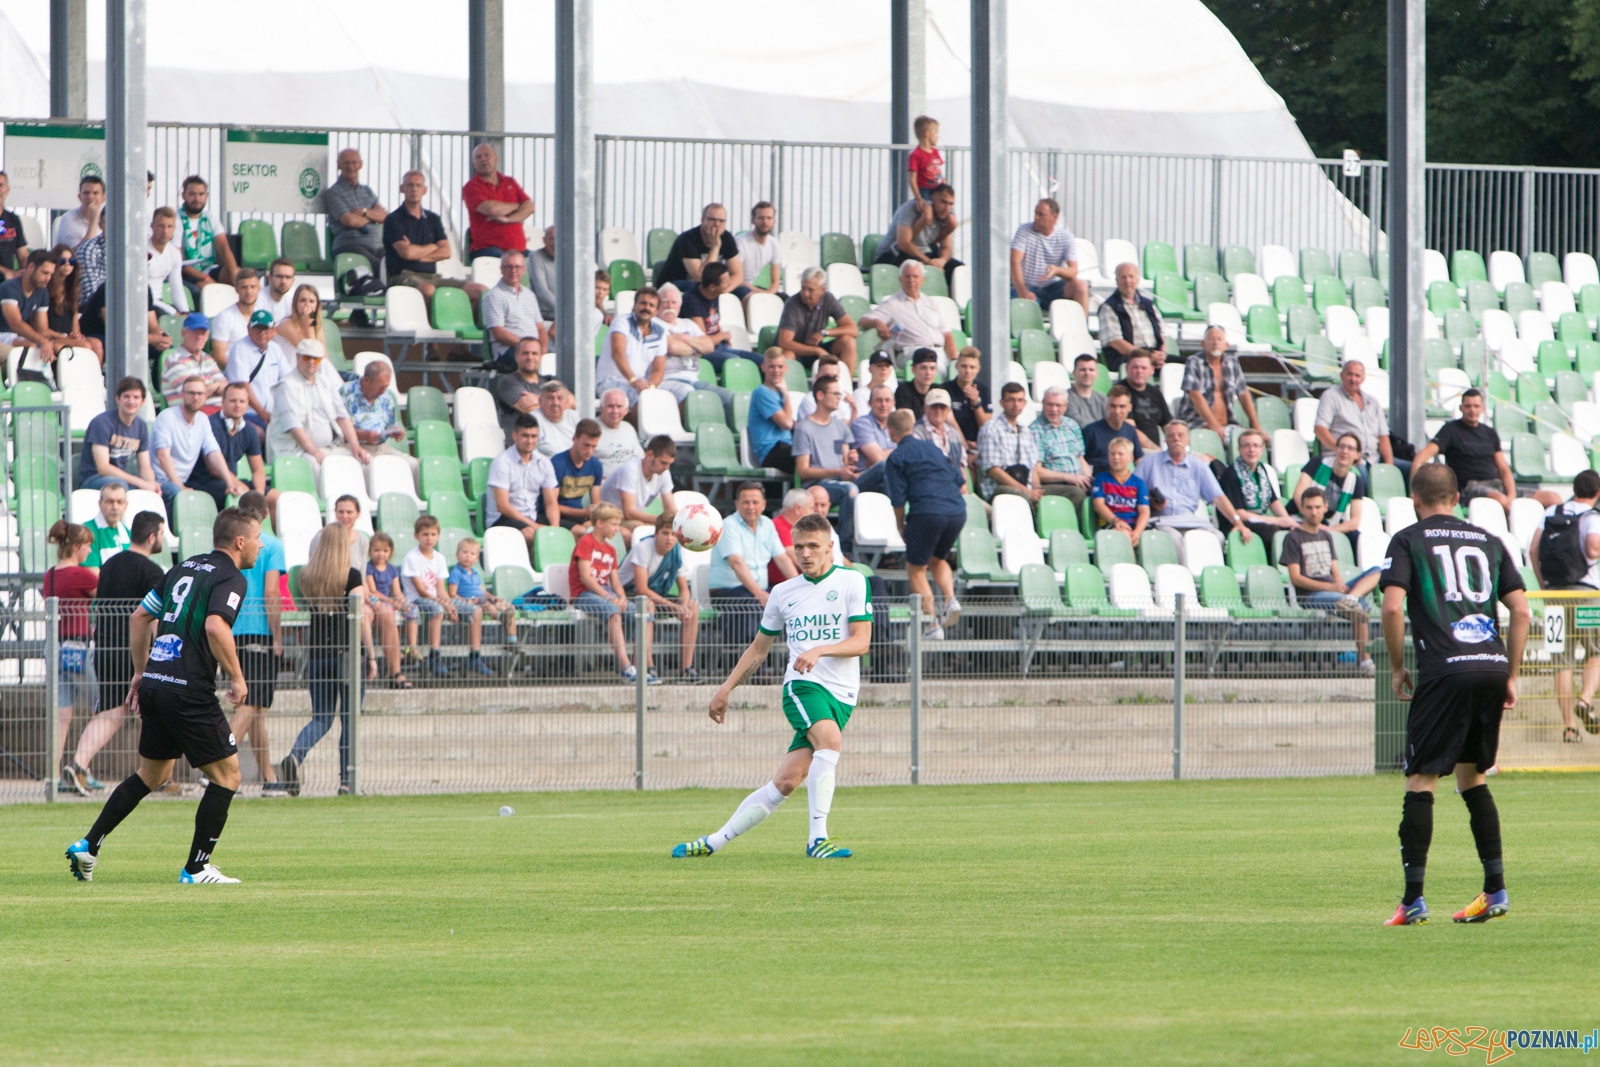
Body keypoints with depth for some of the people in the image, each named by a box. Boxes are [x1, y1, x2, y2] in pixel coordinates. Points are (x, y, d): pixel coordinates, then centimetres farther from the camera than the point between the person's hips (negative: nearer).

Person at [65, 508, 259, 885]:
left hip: (154, 684, 8)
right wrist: (237, 677, -13)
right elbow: (215, 627, -24)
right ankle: (196, 868, 2)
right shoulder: (230, 578, -7)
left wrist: (141, 671, 29)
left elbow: (139, 617, 22)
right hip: (189, 692, -8)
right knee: (226, 774, 4)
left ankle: (88, 846, 18)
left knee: (152, 774, 22)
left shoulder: (185, 568, 18)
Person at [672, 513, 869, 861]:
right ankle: (817, 838, -31)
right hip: (802, 686, 1)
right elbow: (759, 649, 25)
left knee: (786, 781, -11)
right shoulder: (783, 593, 14)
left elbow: (862, 641, -6)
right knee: (829, 738, -31)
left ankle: (715, 841, -4)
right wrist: (726, 689, 22)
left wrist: (820, 650, -22)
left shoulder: (852, 582, 3)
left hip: (841, 695, -1)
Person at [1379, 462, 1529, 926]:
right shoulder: (1488, 542, 17)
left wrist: (1396, 668, 4)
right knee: (1472, 777, 18)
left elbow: (1393, 607, -8)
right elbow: (1521, 611, 12)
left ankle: (1413, 899, -6)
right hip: (1492, 664, 5)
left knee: (1420, 782, -1)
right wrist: (1511, 678, 17)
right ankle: (1495, 890, 14)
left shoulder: (1409, 540, 5)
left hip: (1444, 670, -5)